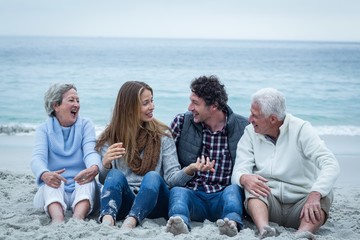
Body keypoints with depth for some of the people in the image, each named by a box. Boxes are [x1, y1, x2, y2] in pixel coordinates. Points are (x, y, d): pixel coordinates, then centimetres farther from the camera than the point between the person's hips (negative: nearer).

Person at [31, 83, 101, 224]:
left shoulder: (85, 125, 8)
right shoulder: (44, 129, 7)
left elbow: (91, 151, -11)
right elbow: (38, 157, -12)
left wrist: (94, 167, -38)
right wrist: (44, 174, -39)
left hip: (82, 189, 0)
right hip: (53, 191, 0)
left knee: (88, 178, -31)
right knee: (51, 180, -31)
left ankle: (78, 217, -58)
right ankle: (57, 218, -59)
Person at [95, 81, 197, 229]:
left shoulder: (162, 135, 8)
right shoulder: (110, 138, 9)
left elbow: (172, 177, 0)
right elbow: (104, 180, 4)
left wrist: (189, 170, -22)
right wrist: (105, 166, -19)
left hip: (153, 202, 0)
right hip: (123, 202, 1)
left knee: (152, 176, -30)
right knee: (116, 174, -28)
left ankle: (130, 223, -52)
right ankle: (107, 221, -52)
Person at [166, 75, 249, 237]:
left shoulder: (243, 127, 5)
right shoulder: (182, 122, 8)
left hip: (223, 195, 0)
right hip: (193, 195, 0)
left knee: (233, 189, -32)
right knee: (177, 191, -31)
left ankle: (232, 223, -57)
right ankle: (180, 222, -59)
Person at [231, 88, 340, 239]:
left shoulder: (300, 129, -6)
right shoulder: (250, 133, 3)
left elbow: (330, 164, -18)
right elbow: (238, 172, -7)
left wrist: (314, 195, -36)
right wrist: (245, 178, -33)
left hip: (300, 204, -1)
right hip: (268, 202, 1)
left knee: (324, 194, -28)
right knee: (252, 185, -27)